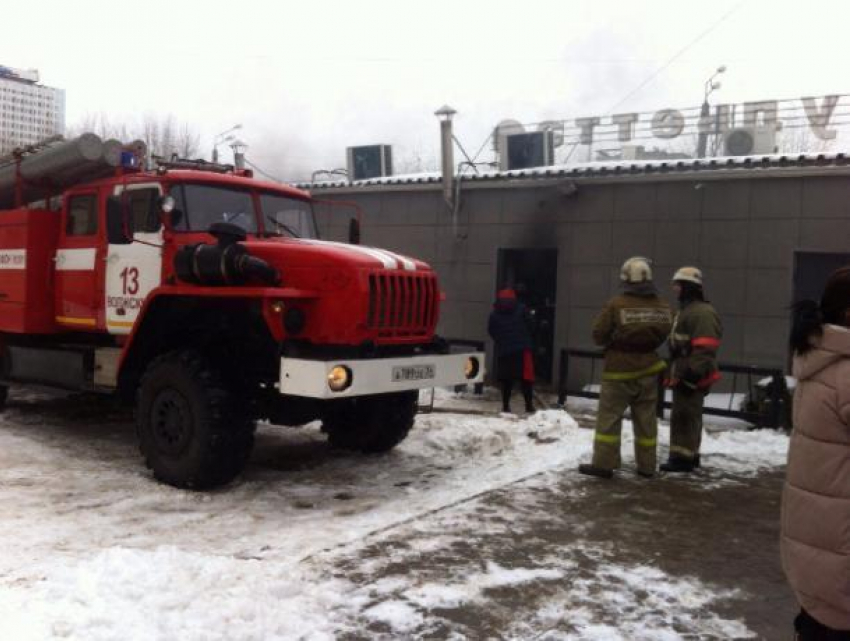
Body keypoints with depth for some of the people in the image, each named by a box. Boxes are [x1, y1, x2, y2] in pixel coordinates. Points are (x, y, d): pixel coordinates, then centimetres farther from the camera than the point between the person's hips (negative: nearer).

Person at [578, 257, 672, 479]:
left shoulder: (616, 304, -16)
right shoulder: (662, 306, -2)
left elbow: (598, 335, -12)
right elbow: (665, 335, 6)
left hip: (619, 370, -4)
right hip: (648, 369, 4)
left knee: (609, 418, 3)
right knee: (646, 419, 12)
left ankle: (604, 463, 2)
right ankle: (646, 466, 17)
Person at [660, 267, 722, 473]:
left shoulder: (702, 313, -16)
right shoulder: (685, 310, 19)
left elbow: (705, 349, -24)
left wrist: (693, 373, -26)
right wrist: (674, 372, 24)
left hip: (692, 377, -11)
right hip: (682, 374, 11)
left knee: (684, 416, -8)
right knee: (688, 416, 16)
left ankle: (682, 458, -5)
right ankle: (689, 455, 24)